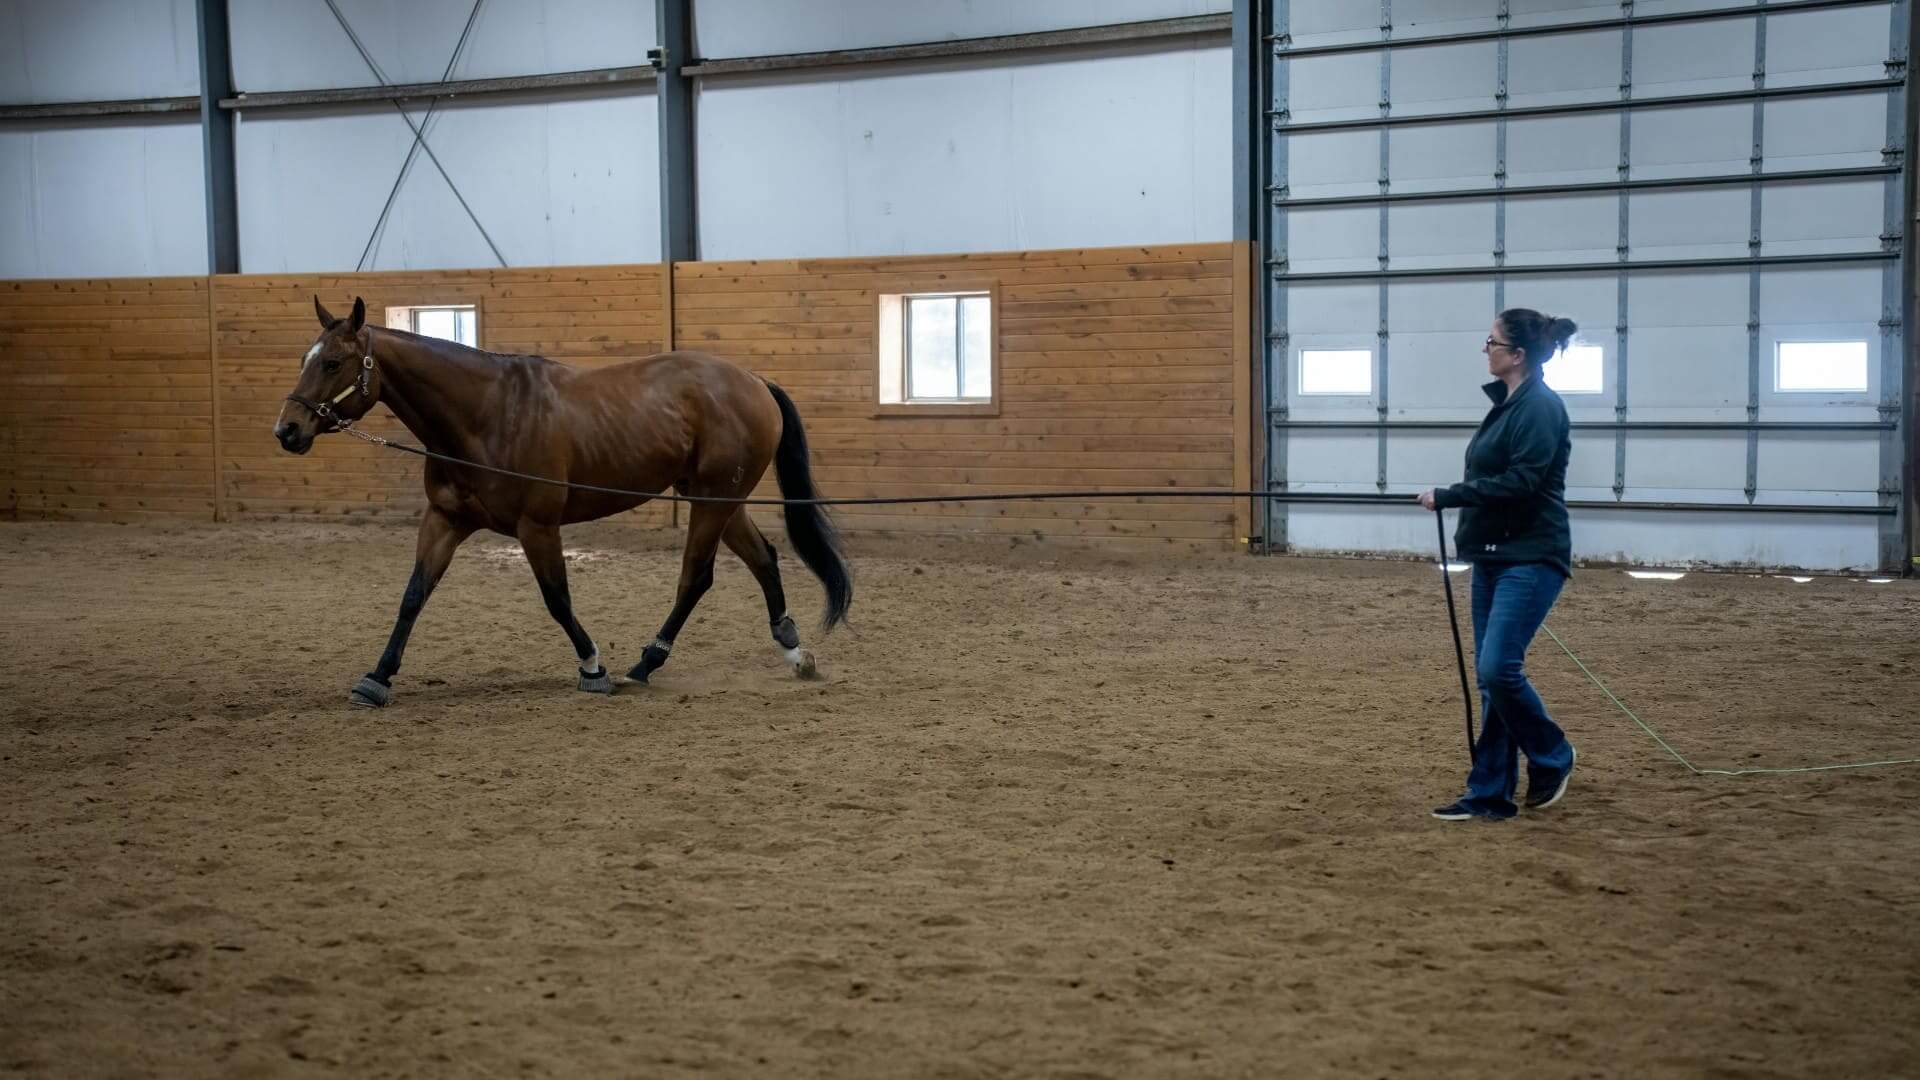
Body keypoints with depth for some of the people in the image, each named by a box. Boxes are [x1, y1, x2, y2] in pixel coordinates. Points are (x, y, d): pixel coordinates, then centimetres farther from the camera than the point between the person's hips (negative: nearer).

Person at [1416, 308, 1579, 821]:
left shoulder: (1540, 407, -14)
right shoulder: (1509, 404, 14)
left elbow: (1520, 481, -22)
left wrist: (1448, 497, -17)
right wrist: (1470, 527, 18)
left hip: (1530, 558, -10)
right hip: (1495, 556, 10)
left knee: (1498, 668, -14)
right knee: (1490, 676, 7)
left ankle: (1552, 758, 9)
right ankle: (1490, 793, 11)